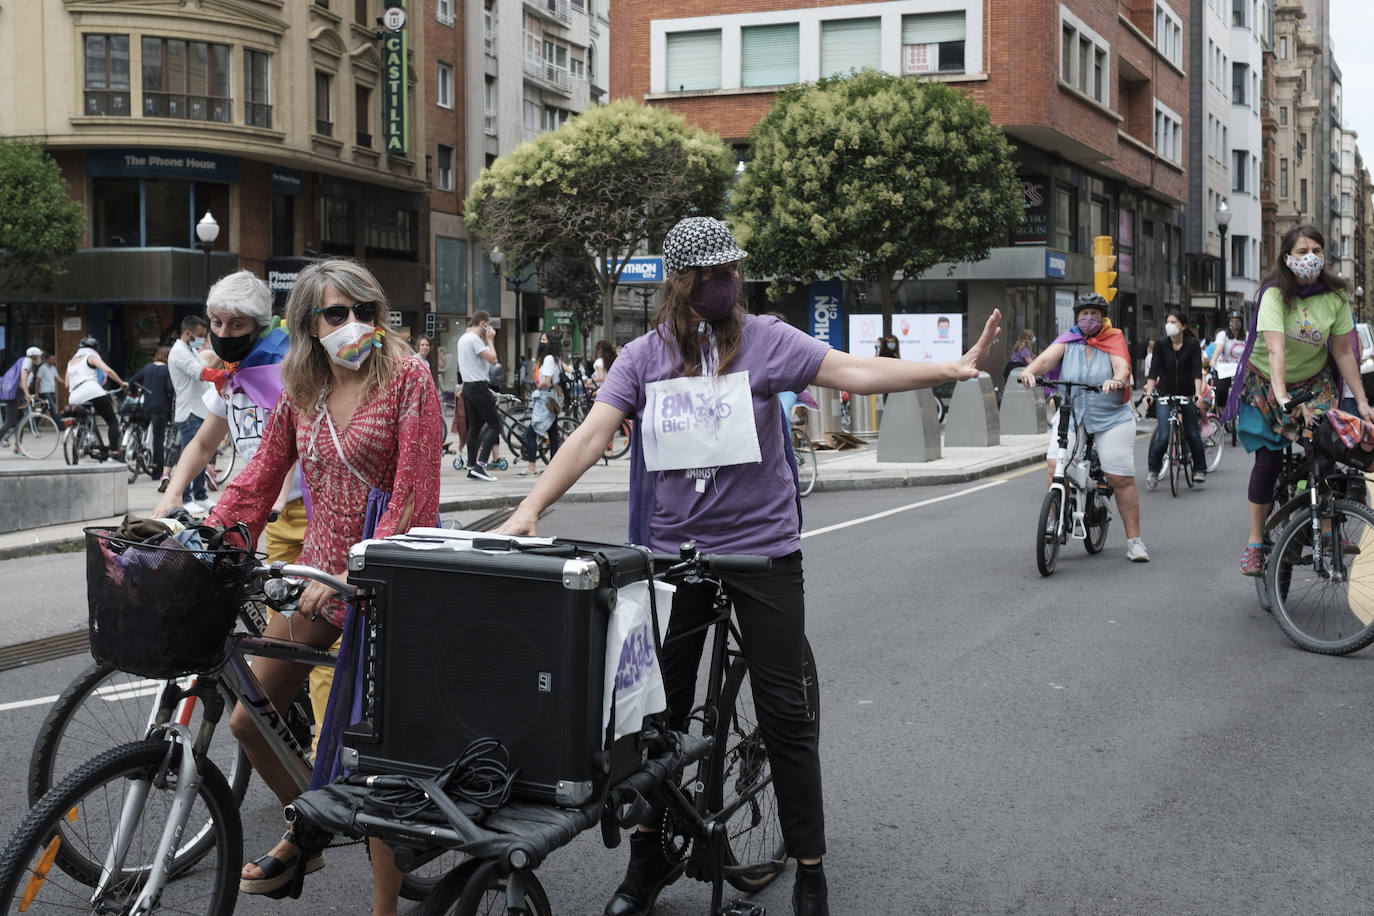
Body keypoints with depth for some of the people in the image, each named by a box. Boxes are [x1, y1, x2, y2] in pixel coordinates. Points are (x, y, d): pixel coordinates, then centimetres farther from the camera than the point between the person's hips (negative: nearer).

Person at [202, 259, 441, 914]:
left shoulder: (406, 376, -10)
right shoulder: (299, 392, 8)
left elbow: (414, 497, -16)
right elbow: (257, 482, 10)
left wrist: (354, 572, -24)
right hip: (318, 567, 7)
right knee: (247, 719, 12)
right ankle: (304, 836, 37)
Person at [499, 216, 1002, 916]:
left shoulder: (765, 339, -3)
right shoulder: (643, 355, 1)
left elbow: (854, 371, -11)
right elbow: (594, 433, -7)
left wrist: (951, 367, -23)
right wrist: (530, 508, -18)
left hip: (762, 548, -2)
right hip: (673, 551, 2)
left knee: (785, 713, 2)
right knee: (658, 712, 9)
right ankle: (649, 859, 28)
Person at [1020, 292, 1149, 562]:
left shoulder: (1114, 340, 2)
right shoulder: (1068, 341, 6)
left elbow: (1123, 367, -16)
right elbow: (1046, 358, -11)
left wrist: (1117, 380, -39)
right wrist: (1030, 370, -33)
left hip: (1112, 418, -1)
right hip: (1070, 416, 1)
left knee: (1122, 479, -4)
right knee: (1056, 467, -18)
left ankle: (1134, 540, 8)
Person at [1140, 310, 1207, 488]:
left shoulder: (1192, 344, -5)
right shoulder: (1161, 344, -4)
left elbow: (1197, 370, -12)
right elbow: (1154, 370, -10)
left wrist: (1198, 394, -26)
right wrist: (1149, 393, -22)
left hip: (1187, 394, 0)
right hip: (1165, 394, 0)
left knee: (1193, 434, 3)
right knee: (1163, 436, -9)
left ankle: (1200, 470, 19)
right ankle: (1153, 471, 7)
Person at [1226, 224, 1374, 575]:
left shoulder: (1335, 296, -11)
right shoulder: (1275, 294, -23)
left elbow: (1344, 352, -6)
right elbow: (1275, 349, -34)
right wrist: (1281, 397, -45)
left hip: (1315, 382, 3)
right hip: (1266, 382, -3)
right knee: (1268, 460, -7)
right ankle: (1256, 542, 4)